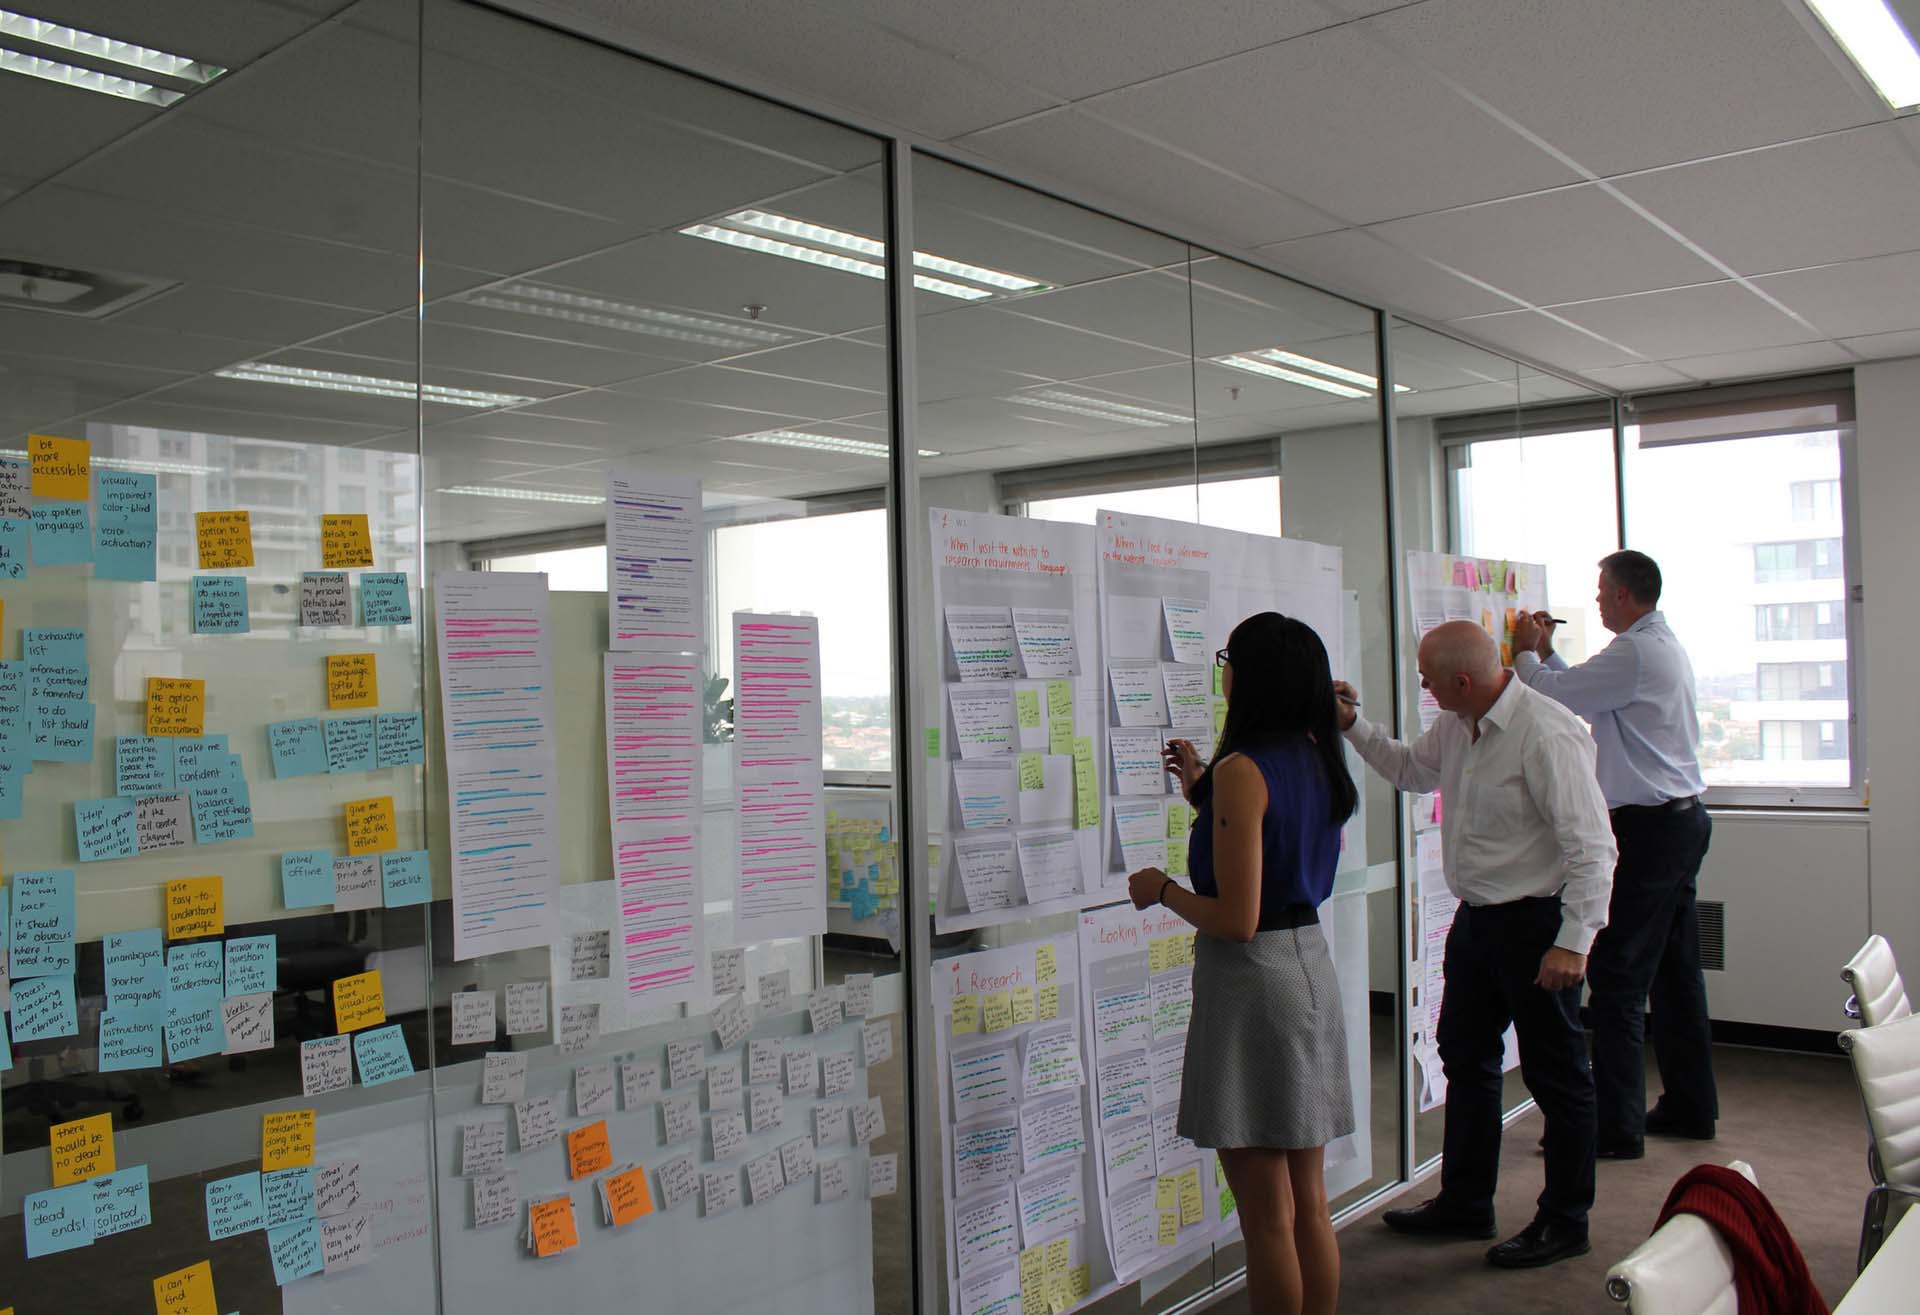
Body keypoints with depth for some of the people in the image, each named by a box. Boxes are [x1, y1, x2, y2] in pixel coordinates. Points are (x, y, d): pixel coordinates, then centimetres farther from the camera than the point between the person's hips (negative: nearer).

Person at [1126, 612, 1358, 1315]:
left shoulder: (1242, 770, -18)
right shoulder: (1321, 763, 6)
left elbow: (1236, 918, -21)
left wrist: (1162, 889, -5)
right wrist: (1202, 793, 19)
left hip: (1252, 975, -9)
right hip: (1312, 966, 9)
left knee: (1266, 1215, 4)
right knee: (1309, 1203, 17)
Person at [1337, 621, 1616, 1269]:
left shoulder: (1547, 735, -23)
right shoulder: (1455, 727, 4)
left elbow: (1592, 847, -22)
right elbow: (1411, 768, 25)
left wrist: (1573, 942, -23)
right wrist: (1353, 725, 13)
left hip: (1535, 922, -9)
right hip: (1476, 918, 9)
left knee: (1555, 1072, 6)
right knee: (1465, 1057, 18)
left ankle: (1564, 1223, 23)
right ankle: (1464, 1204, 33)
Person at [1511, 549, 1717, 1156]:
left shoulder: (1635, 652, -17)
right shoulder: (1667, 646, 16)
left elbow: (1552, 696, -16)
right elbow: (1583, 692, 22)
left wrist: (1527, 652, 2)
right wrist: (1547, 652, 22)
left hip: (1648, 826, -11)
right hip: (1682, 817, 11)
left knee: (1617, 976, -7)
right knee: (1676, 969, 16)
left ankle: (1617, 1126, -2)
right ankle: (1690, 1107, 26)